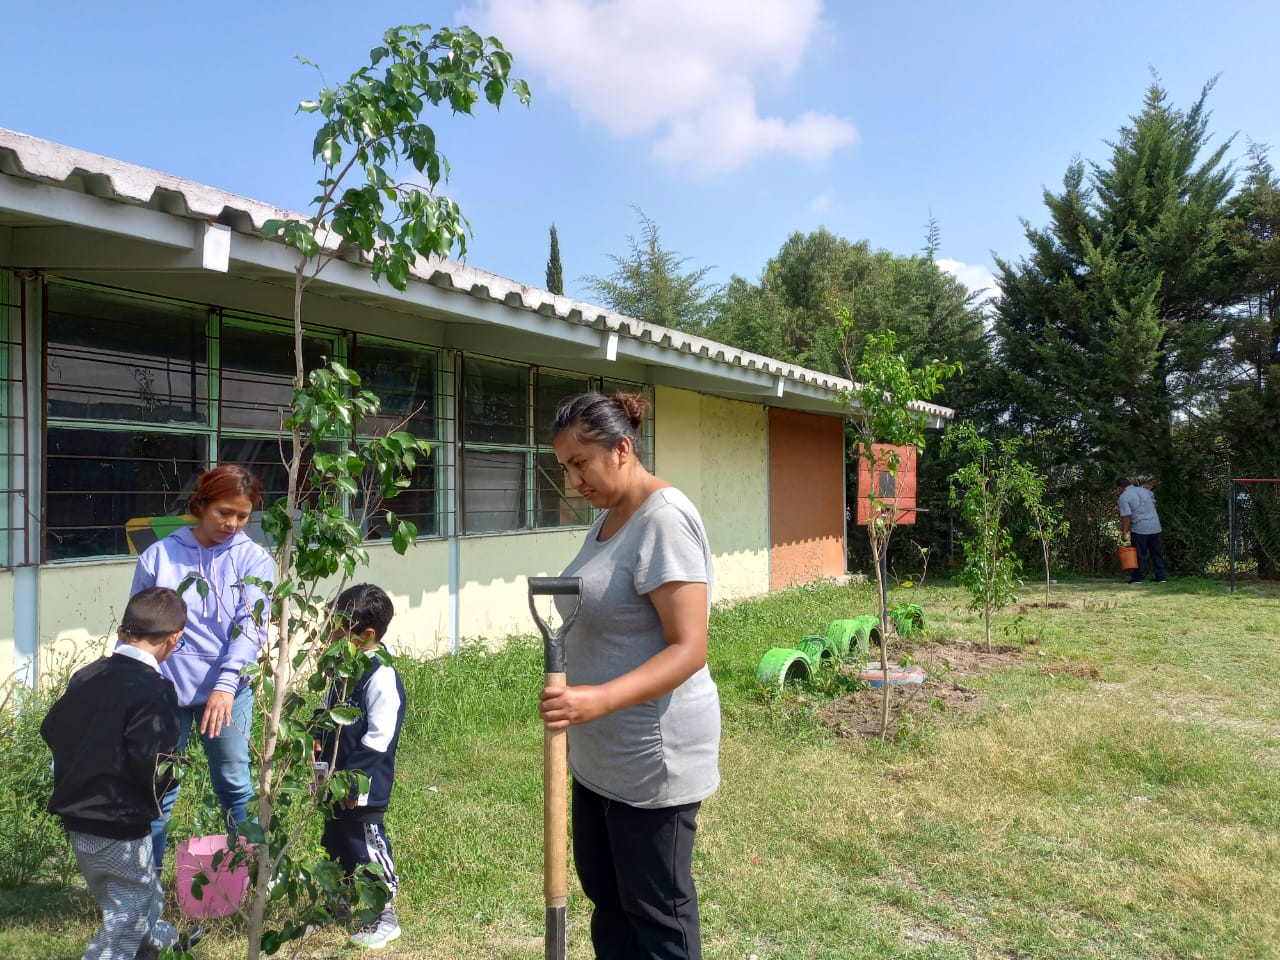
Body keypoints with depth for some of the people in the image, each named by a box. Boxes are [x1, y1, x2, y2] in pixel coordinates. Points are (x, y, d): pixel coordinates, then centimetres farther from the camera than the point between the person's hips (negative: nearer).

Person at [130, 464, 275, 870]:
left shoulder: (254, 559, -1)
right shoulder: (159, 556, 0)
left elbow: (251, 625, -12)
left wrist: (226, 684, -24)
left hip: (228, 693, 0)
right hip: (164, 690, 0)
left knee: (235, 786, 11)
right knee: (158, 792, 8)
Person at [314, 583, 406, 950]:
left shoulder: (381, 677, -23)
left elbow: (379, 737, -24)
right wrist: (318, 737, 6)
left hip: (363, 786, -9)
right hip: (335, 781, 9)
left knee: (368, 847, 2)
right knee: (335, 844, 22)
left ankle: (385, 916, 17)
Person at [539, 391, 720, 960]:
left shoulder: (665, 520, -21)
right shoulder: (608, 515, 8)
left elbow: (688, 649, -26)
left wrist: (598, 699, -37)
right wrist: (578, 705, 20)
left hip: (652, 758, -9)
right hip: (600, 755, 9)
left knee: (658, 914, 8)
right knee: (603, 890, 21)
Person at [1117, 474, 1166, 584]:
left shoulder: (1123, 497, -9)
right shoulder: (1144, 489, 11)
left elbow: (1126, 516, -15)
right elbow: (1154, 504, 19)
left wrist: (1124, 533, -11)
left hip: (1139, 528, -6)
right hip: (1155, 526, 6)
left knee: (1140, 554, 3)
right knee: (1157, 553, 11)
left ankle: (1139, 577, 7)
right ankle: (1160, 577, 13)